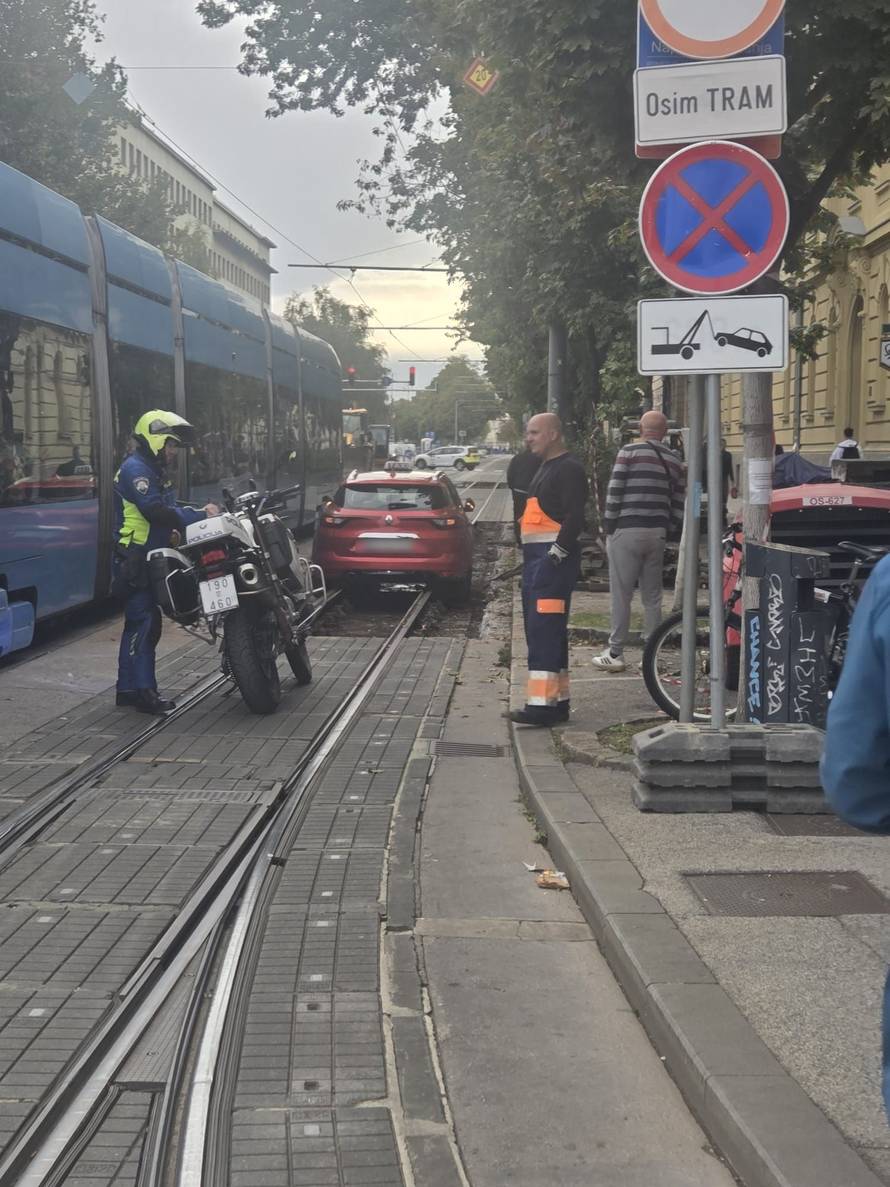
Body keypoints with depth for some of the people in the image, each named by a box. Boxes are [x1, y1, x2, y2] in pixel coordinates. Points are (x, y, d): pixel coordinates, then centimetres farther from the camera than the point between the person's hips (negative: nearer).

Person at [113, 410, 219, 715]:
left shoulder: (154, 472, 19)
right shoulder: (135, 468, -14)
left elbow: (169, 509, 15)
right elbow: (155, 510, -26)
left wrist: (200, 512, 0)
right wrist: (199, 516, -24)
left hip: (147, 560, 11)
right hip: (133, 560, -11)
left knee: (138, 623, 13)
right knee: (144, 623, -11)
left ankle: (128, 688, 19)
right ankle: (144, 692, -11)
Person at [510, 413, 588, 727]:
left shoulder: (569, 468, -10)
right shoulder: (544, 467, 22)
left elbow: (575, 517, -19)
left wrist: (556, 553, -23)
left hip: (553, 559, -11)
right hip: (536, 558, 11)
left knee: (544, 630, -14)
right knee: (543, 630, 13)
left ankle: (542, 704, -16)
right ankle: (557, 700, 20)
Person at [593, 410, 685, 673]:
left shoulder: (630, 451, -5)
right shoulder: (674, 461, 11)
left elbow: (614, 492, -9)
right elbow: (678, 505, 10)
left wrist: (609, 528, -2)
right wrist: (667, 533, 15)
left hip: (627, 531, -5)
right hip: (657, 534, 5)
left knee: (621, 595, -1)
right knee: (652, 596, 10)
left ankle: (615, 654, 2)